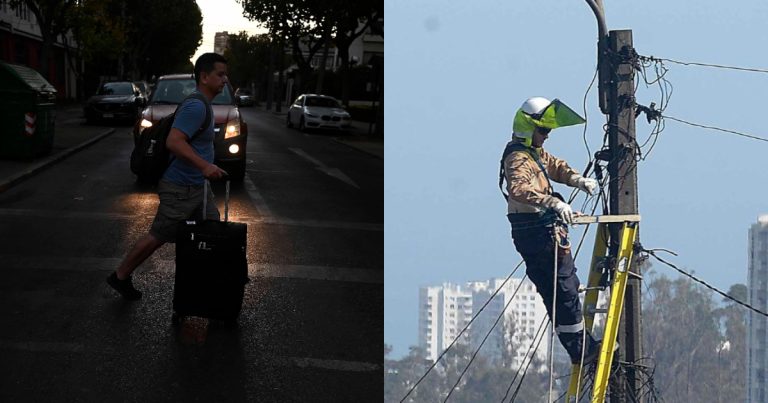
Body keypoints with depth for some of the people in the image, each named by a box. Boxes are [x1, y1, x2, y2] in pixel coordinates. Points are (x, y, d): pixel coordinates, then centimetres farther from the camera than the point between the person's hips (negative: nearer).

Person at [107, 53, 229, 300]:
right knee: (158, 237, 1)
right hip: (180, 189, -10)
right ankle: (121, 277, 16)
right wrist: (204, 165, -40)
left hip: (197, 187, 10)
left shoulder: (203, 105, 11)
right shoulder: (196, 107, -22)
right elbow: (174, 141, -33)